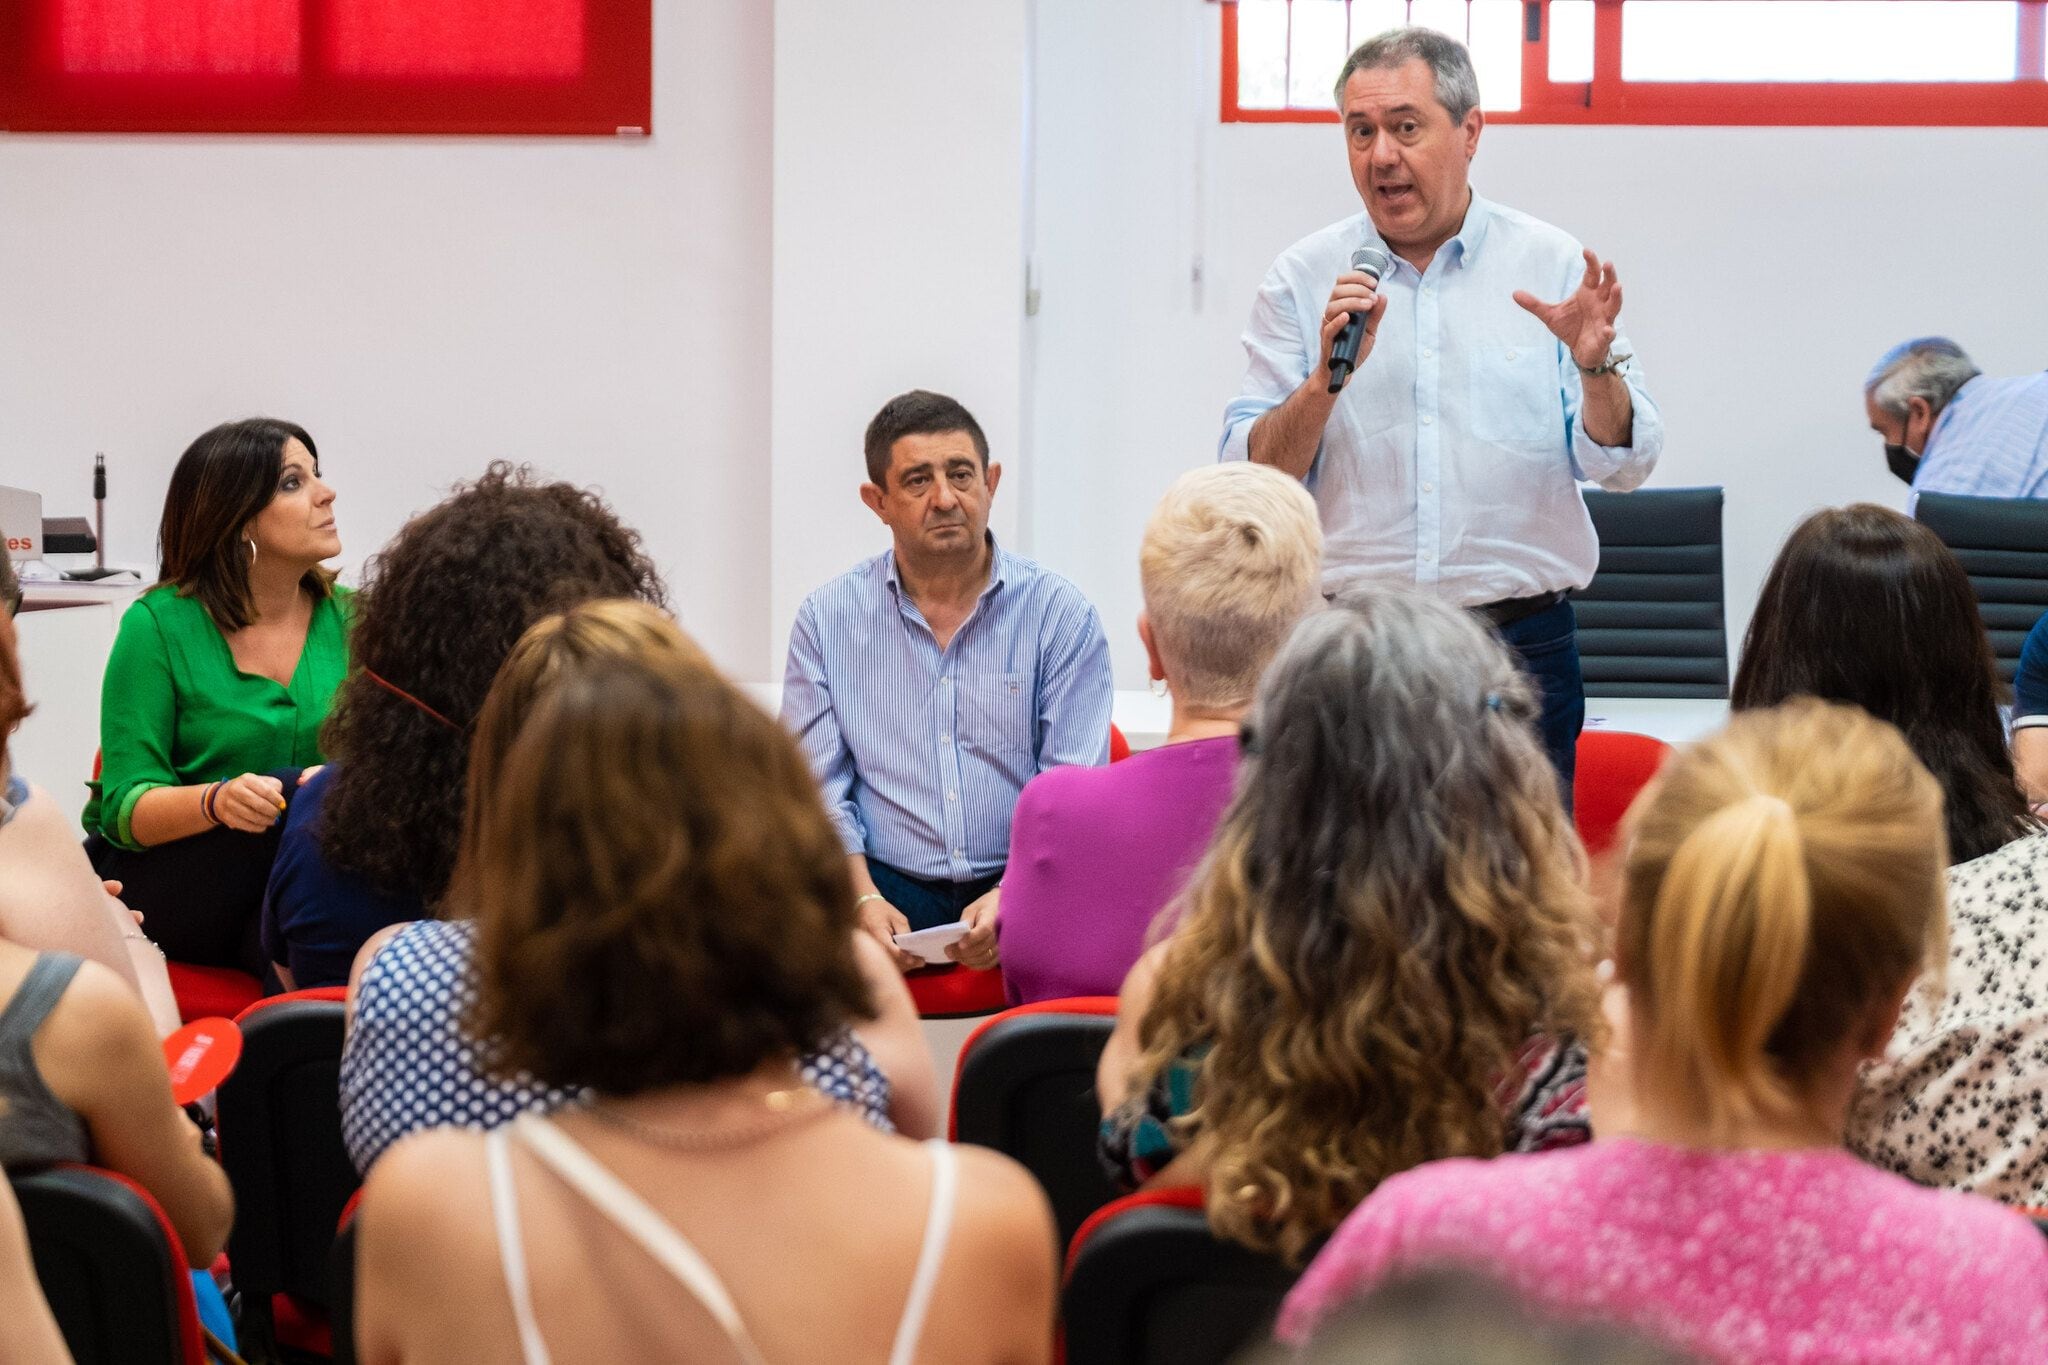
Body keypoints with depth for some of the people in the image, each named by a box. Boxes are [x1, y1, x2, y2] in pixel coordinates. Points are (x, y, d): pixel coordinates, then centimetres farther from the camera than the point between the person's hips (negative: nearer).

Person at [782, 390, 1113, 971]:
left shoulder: (1060, 614, 3)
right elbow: (819, 789, 4)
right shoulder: (826, 619, 8)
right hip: (888, 883, 1)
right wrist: (863, 900, -15)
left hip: (1023, 883, -1)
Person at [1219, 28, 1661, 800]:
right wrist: (1326, 380, -16)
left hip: (1519, 646, 0)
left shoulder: (1552, 267, 4)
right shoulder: (1303, 279, 5)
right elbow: (1249, 479, -1)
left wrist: (1596, 365, -18)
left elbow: (1623, 466, 0)